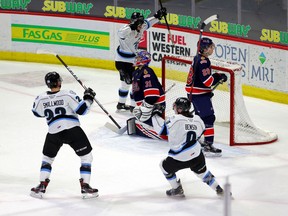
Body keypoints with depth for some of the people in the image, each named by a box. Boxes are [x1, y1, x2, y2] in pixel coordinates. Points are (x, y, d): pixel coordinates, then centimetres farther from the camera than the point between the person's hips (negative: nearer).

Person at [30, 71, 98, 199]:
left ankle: (41, 186, 16)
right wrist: (88, 98, 6)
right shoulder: (67, 95, -10)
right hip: (72, 130, -3)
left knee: (47, 157, 24)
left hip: (53, 132, 3)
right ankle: (85, 187, 3)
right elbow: (81, 110, -10)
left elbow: (37, 113, 18)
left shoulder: (41, 99, 1)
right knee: (86, 156, 9)